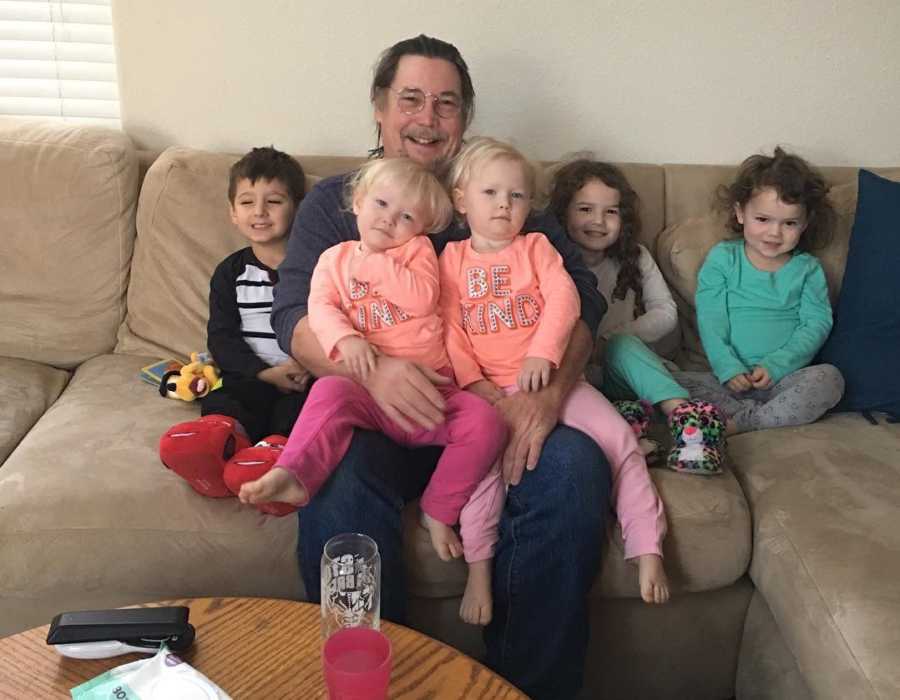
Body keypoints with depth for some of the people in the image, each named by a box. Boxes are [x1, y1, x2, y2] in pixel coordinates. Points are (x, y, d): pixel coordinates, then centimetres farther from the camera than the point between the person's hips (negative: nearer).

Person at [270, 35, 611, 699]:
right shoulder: (333, 202, 13)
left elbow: (581, 297, 5)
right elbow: (296, 316, 0)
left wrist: (552, 384, -17)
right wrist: (372, 368, -23)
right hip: (374, 407, -1)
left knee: (574, 470, -27)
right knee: (337, 484, -32)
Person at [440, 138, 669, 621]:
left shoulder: (535, 247, 12)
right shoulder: (452, 258, 12)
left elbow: (563, 298, -5)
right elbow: (449, 327, 4)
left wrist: (542, 354, -21)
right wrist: (473, 381, -9)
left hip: (548, 377, 1)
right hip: (490, 390, -1)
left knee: (619, 437, -15)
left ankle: (647, 552, -6)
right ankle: (478, 571, -19)